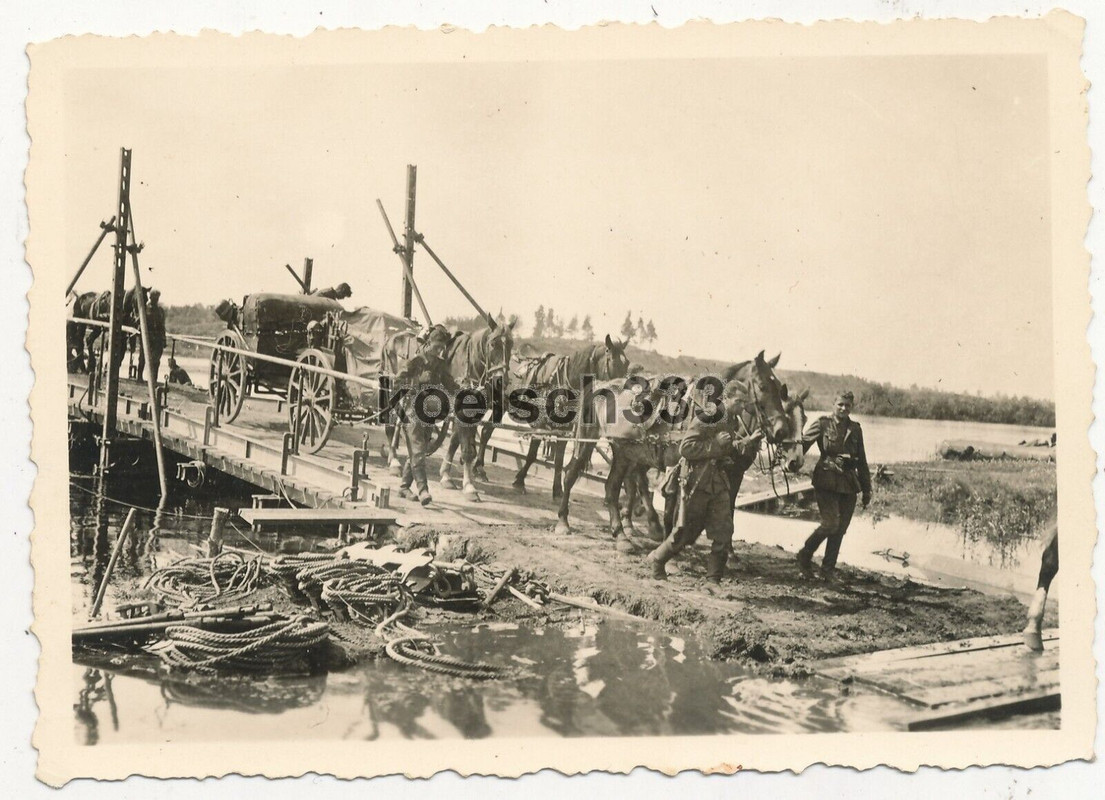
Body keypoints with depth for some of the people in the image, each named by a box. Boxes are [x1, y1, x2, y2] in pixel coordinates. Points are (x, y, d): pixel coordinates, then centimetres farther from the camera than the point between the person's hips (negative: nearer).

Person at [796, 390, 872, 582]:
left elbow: (862, 461, 17)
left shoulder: (855, 429, 12)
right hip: (827, 481, -5)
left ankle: (828, 569, 17)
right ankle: (805, 556, 8)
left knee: (841, 528, 5)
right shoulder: (822, 424, -1)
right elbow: (803, 443, -11)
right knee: (831, 524, -14)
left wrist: (867, 489, 17)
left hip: (849, 484, 5)